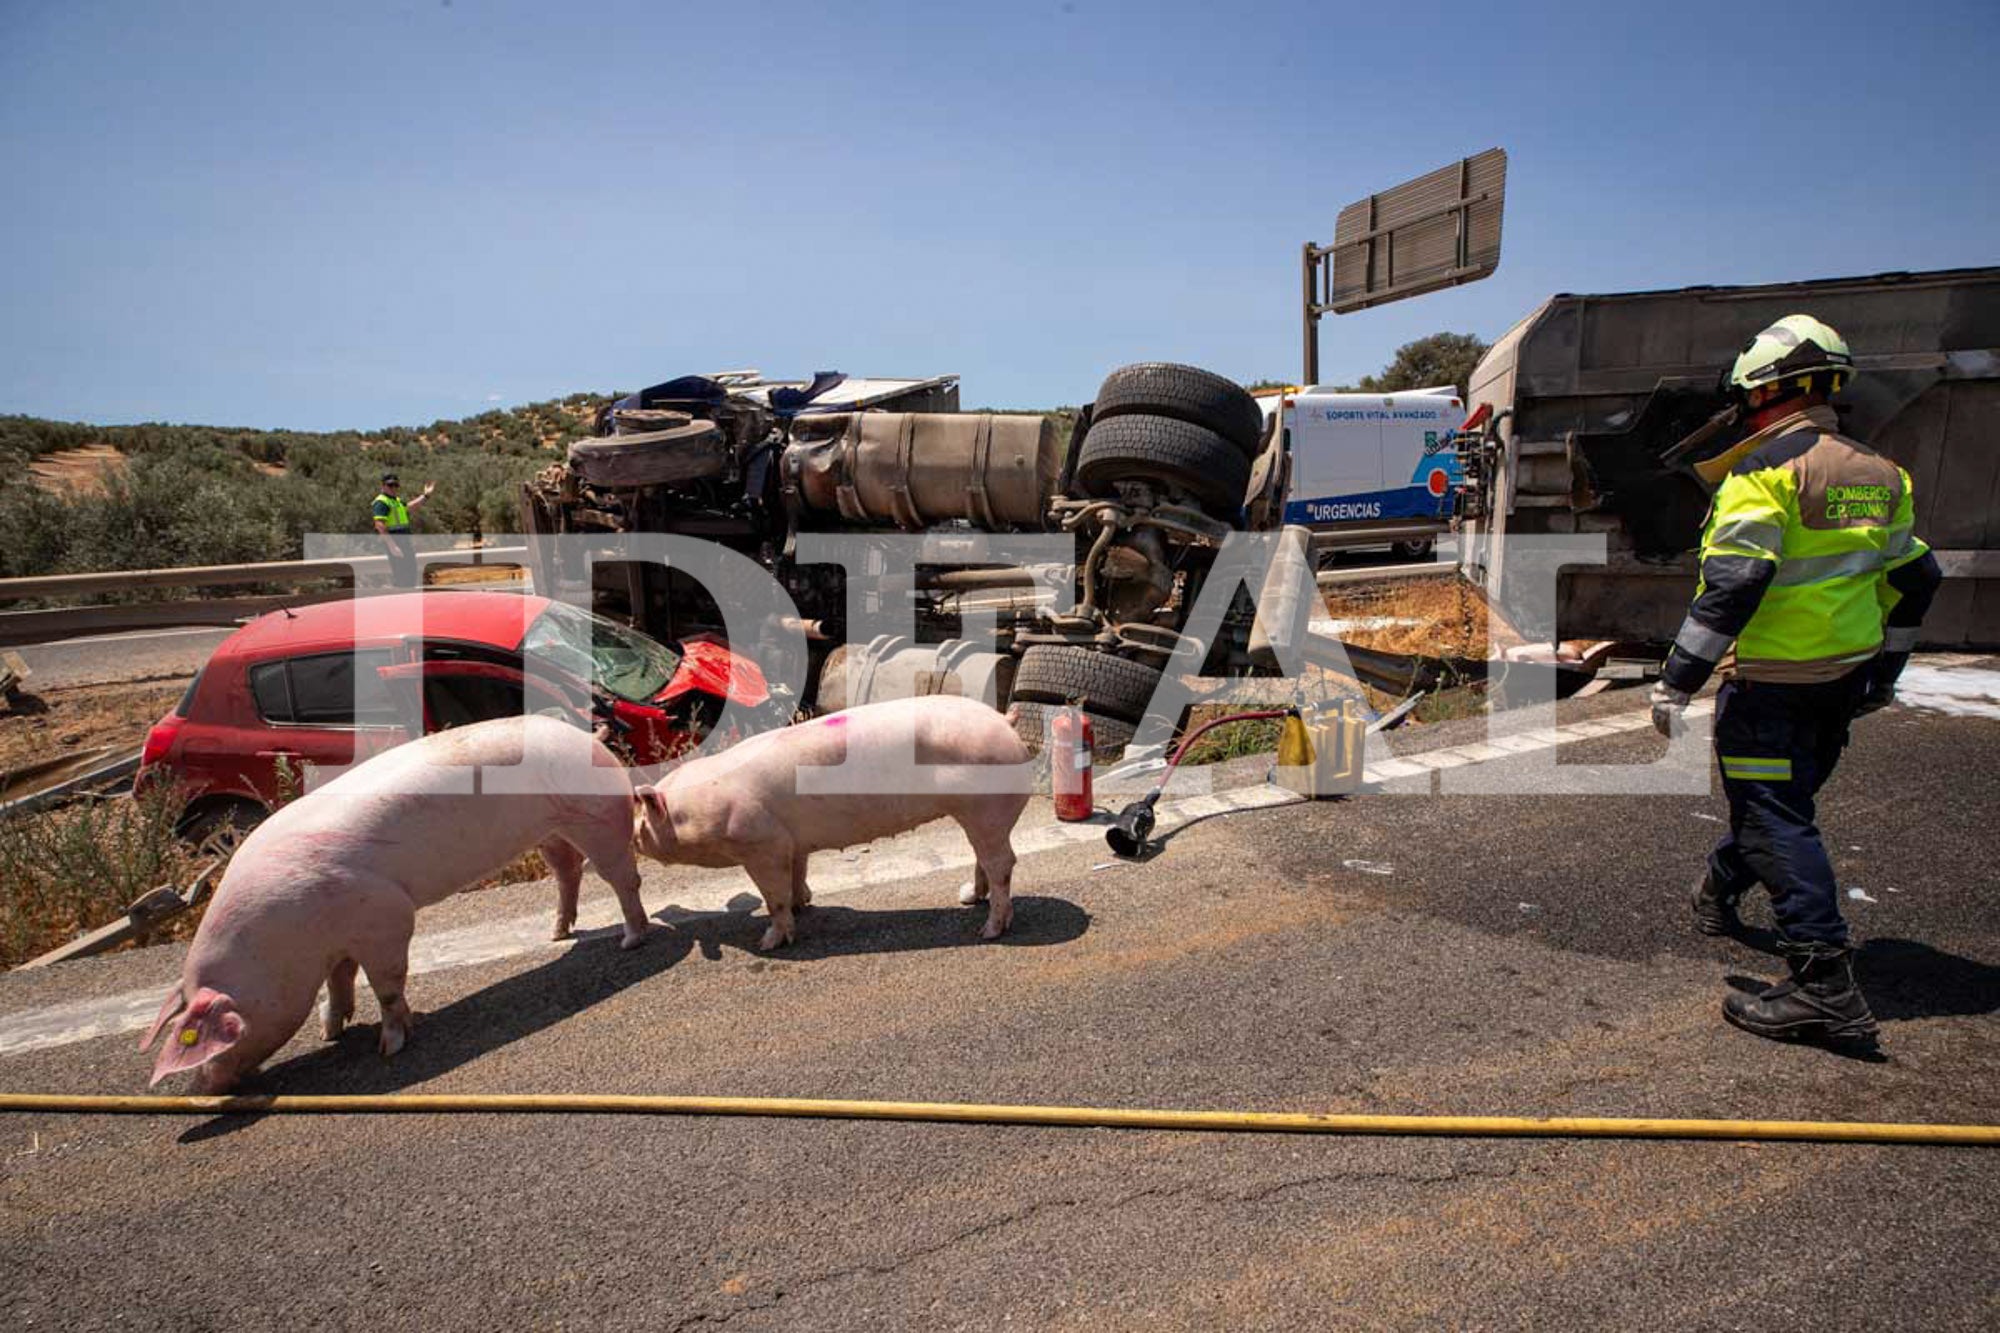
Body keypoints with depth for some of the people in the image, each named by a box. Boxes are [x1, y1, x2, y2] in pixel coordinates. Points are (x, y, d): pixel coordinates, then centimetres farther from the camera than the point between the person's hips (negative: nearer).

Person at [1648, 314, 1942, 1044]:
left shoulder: (1765, 468, -15)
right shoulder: (1877, 473, 11)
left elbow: (1732, 584, -24)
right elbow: (1914, 579, 18)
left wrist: (1677, 679, -20)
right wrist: (1883, 672, 27)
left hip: (1773, 683, -9)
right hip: (1846, 679, 9)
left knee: (1774, 821, -6)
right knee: (1782, 801, 23)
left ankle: (1825, 981, -10)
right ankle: (1718, 890, 44)